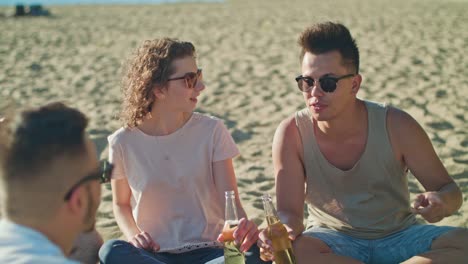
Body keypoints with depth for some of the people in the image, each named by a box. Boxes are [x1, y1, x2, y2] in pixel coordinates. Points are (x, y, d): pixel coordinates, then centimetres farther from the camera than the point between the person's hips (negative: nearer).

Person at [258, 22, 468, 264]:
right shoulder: (292, 133, -14)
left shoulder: (396, 126, -13)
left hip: (398, 237, 1)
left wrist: (443, 202, -30)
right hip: (332, 240, 0)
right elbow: (289, 211, -14)